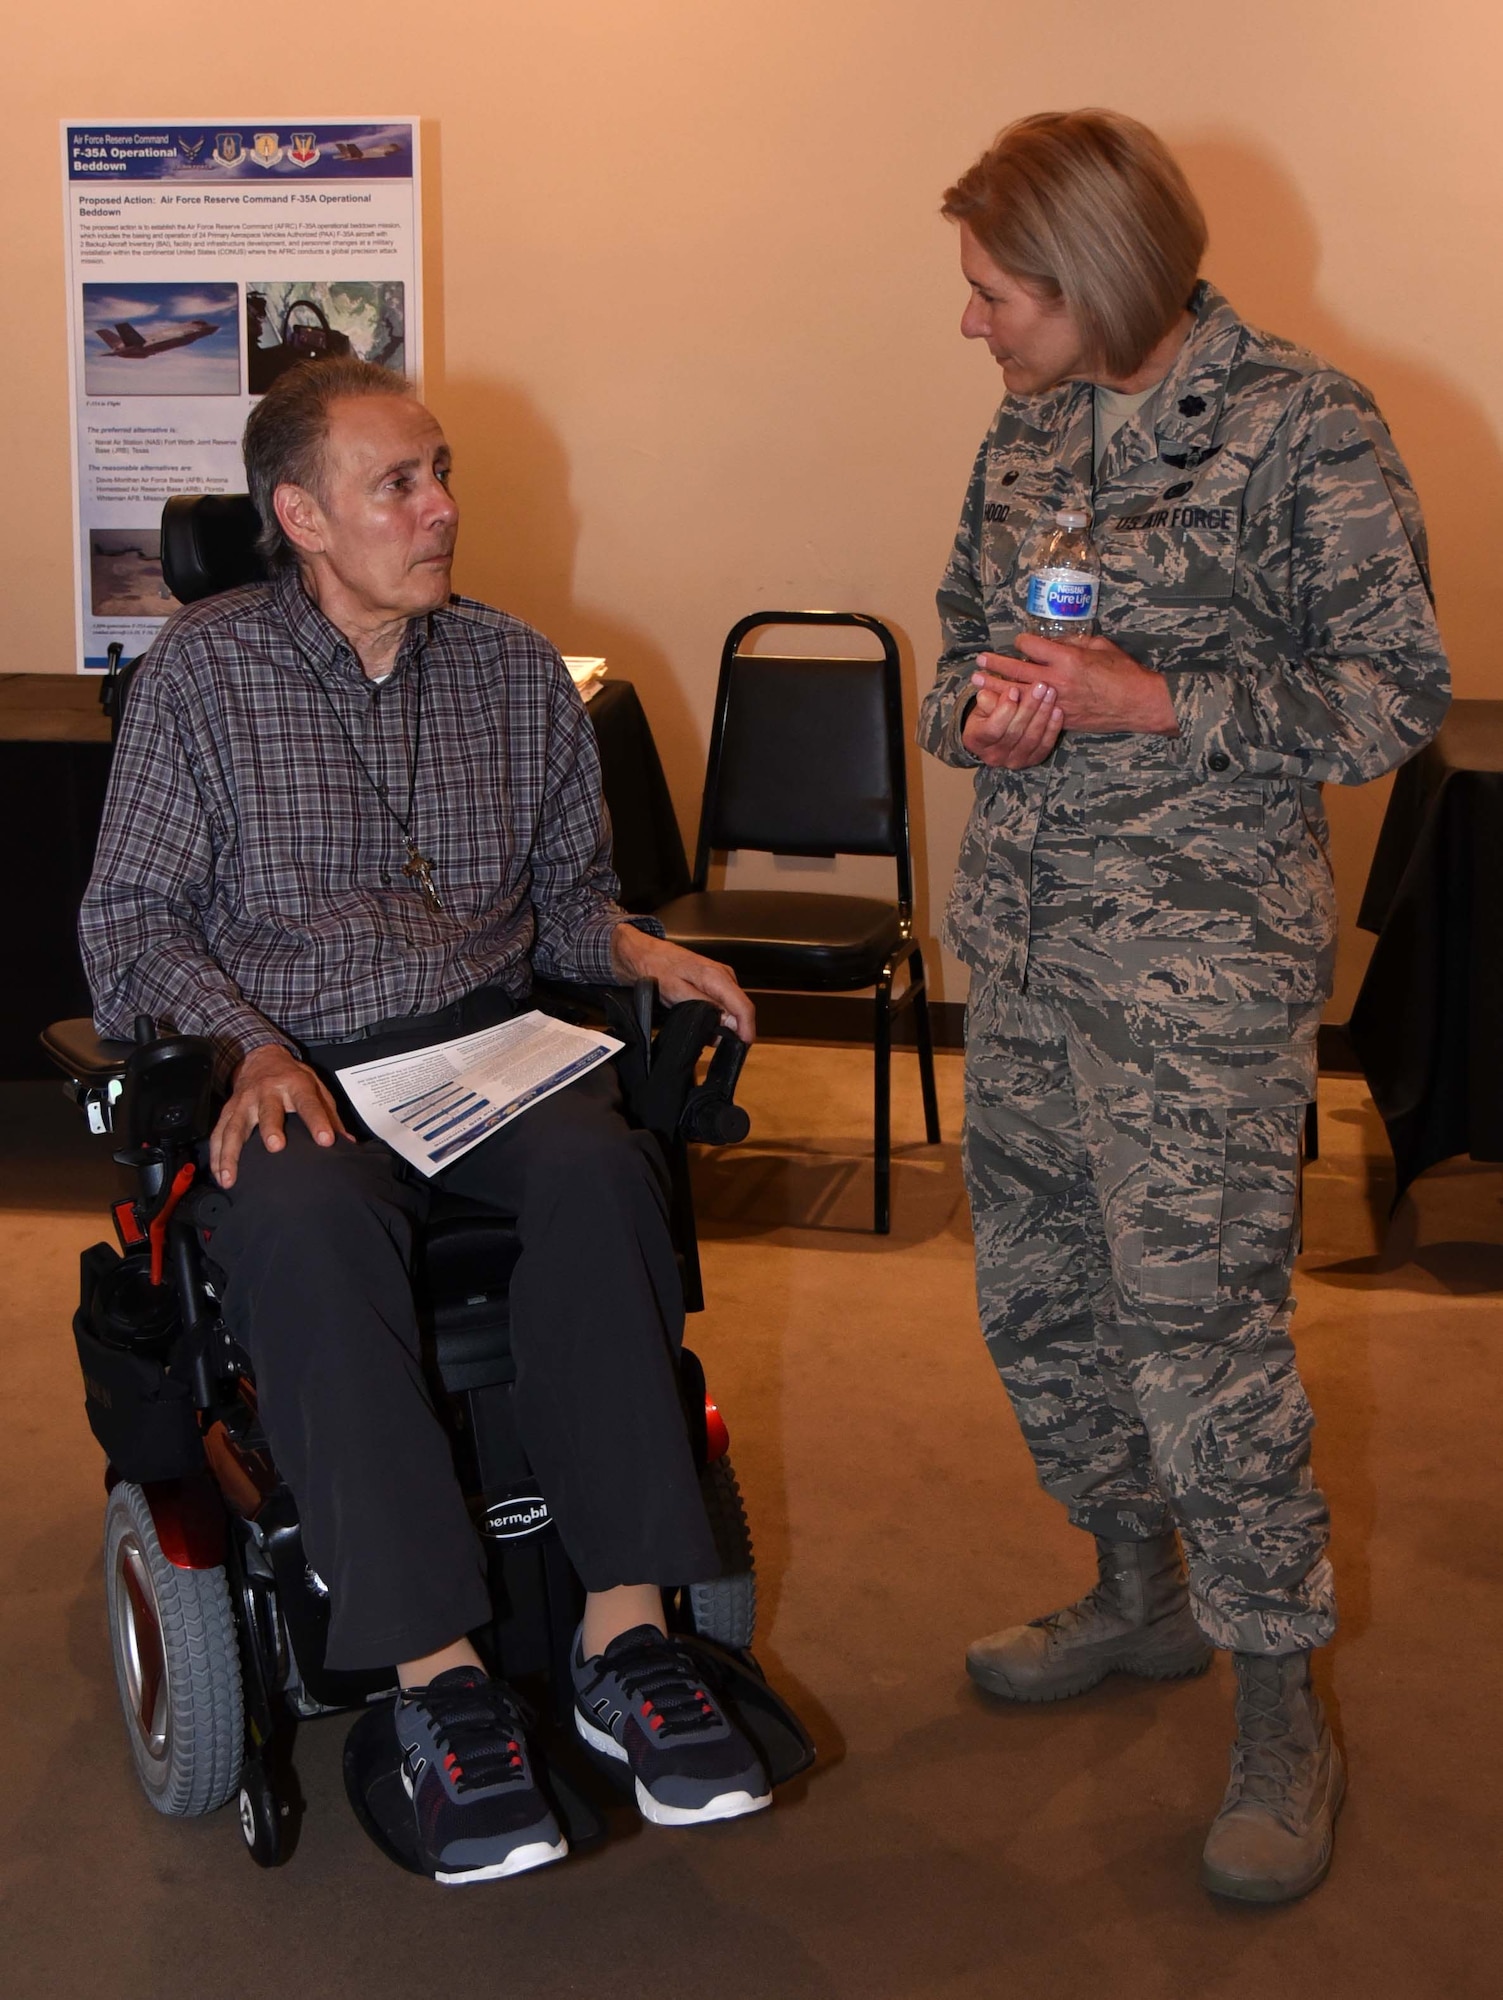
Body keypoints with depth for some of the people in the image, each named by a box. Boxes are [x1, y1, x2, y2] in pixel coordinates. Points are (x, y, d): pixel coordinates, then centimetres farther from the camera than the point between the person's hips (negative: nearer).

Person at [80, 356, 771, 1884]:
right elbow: (130, 924, 3)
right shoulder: (202, 672, 6)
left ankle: (624, 1630, -29)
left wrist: (640, 951, -2)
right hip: (288, 1065, -2)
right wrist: (250, 1050, -16)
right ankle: (432, 1673, -32)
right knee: (306, 1220, -38)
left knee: (596, 1169, -33)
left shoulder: (516, 671, 15)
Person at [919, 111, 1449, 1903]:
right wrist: (983, 715, -5)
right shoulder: (1028, 429, 10)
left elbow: (1394, 700, -11)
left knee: (1199, 1327, -6)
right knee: (1034, 1297, 14)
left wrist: (1141, 702, -19)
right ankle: (1141, 1596, 36)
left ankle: (1280, 1718, 12)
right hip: (1023, 938, 7)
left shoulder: (1301, 429, -11)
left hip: (1200, 959, -7)